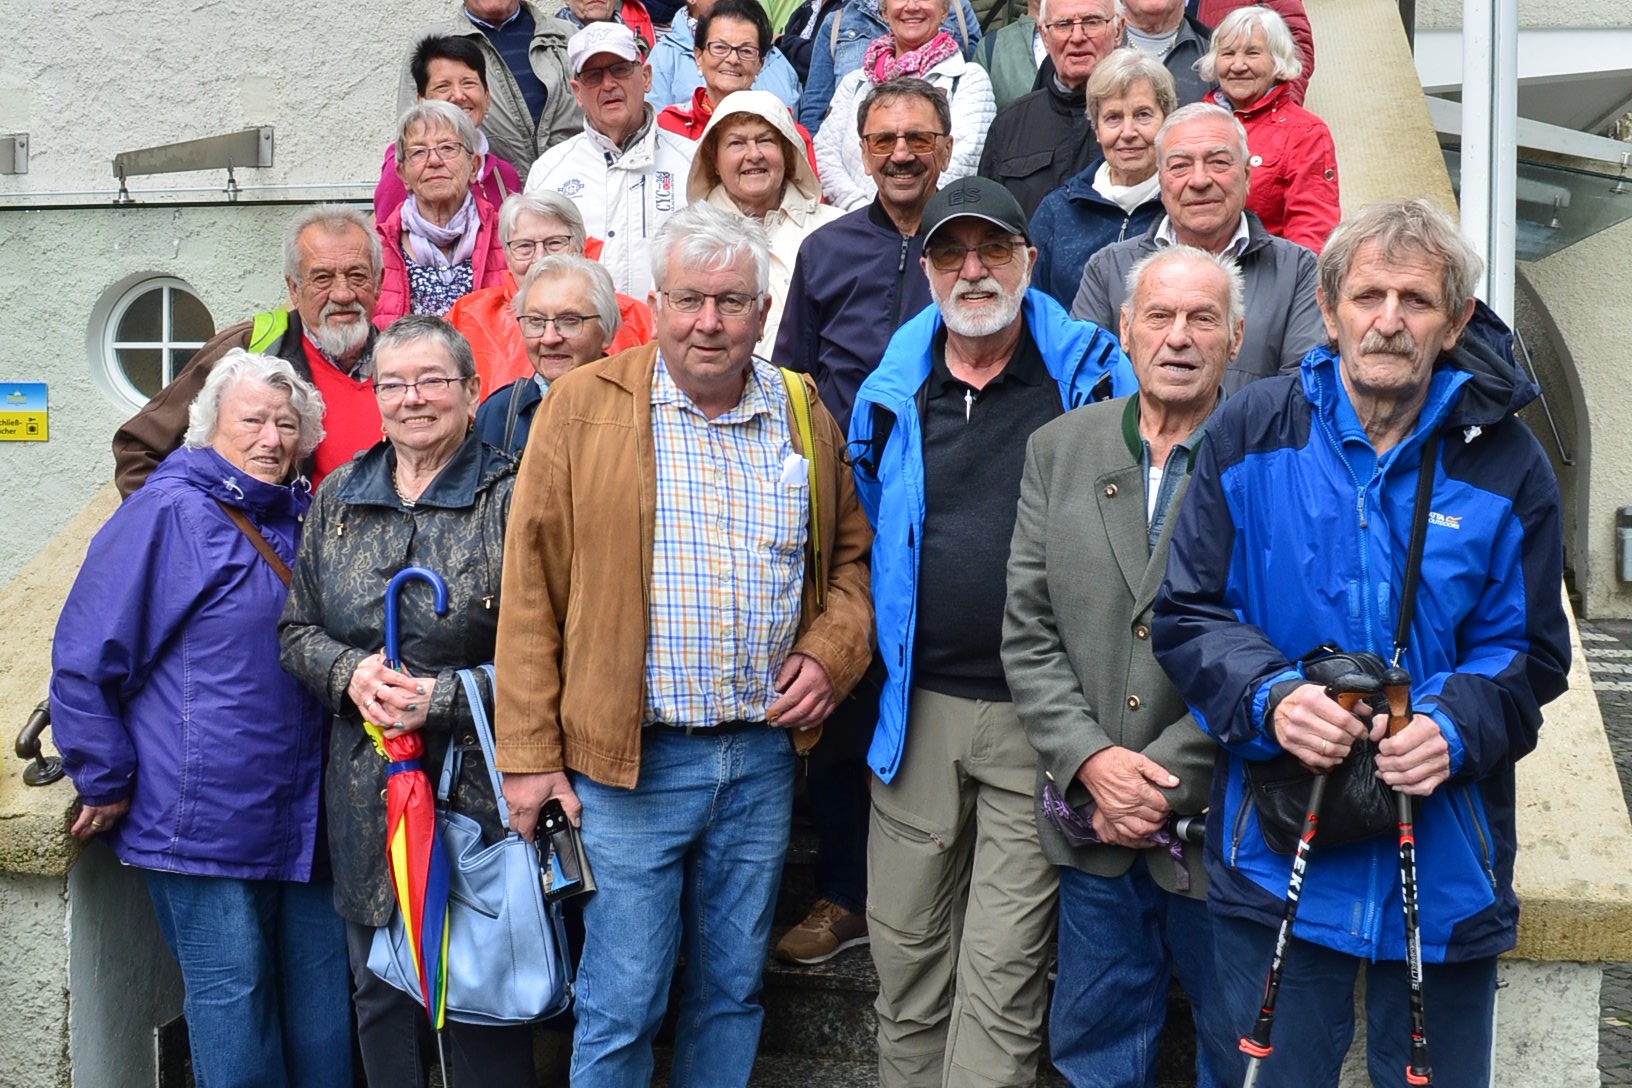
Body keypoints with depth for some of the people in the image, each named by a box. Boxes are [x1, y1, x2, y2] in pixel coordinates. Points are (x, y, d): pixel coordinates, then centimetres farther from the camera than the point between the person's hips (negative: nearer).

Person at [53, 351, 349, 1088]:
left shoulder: (300, 522, 14)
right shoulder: (169, 511, -7)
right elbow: (84, 659, -8)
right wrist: (105, 785, -8)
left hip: (306, 821, 7)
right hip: (207, 821, -6)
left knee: (324, 999, 11)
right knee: (233, 1000, 0)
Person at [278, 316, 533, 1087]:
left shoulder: (512, 498, -6)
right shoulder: (338, 497, 10)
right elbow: (296, 631, 13)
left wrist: (444, 698, -17)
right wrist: (349, 673, -7)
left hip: (480, 790, -4)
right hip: (366, 795, 5)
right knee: (378, 991, 16)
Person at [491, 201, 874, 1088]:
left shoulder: (806, 415, 7)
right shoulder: (583, 406, -3)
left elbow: (852, 558, 17)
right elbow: (531, 588, -4)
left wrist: (830, 652, -3)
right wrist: (529, 754, -7)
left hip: (763, 755, 4)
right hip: (630, 757, -3)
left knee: (734, 989, 16)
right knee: (620, 1005, 4)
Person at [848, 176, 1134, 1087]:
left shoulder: (1090, 376, -2)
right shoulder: (894, 393, 8)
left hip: (1042, 714, -3)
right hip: (919, 705, 4)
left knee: (1004, 970, 0)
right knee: (907, 949, 12)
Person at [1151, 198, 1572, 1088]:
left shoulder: (1506, 464, -2)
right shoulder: (1248, 436, -3)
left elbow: (1527, 649, 2)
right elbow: (1186, 613, -1)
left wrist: (1458, 727, -18)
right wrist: (1269, 697, -19)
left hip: (1443, 871, 1)